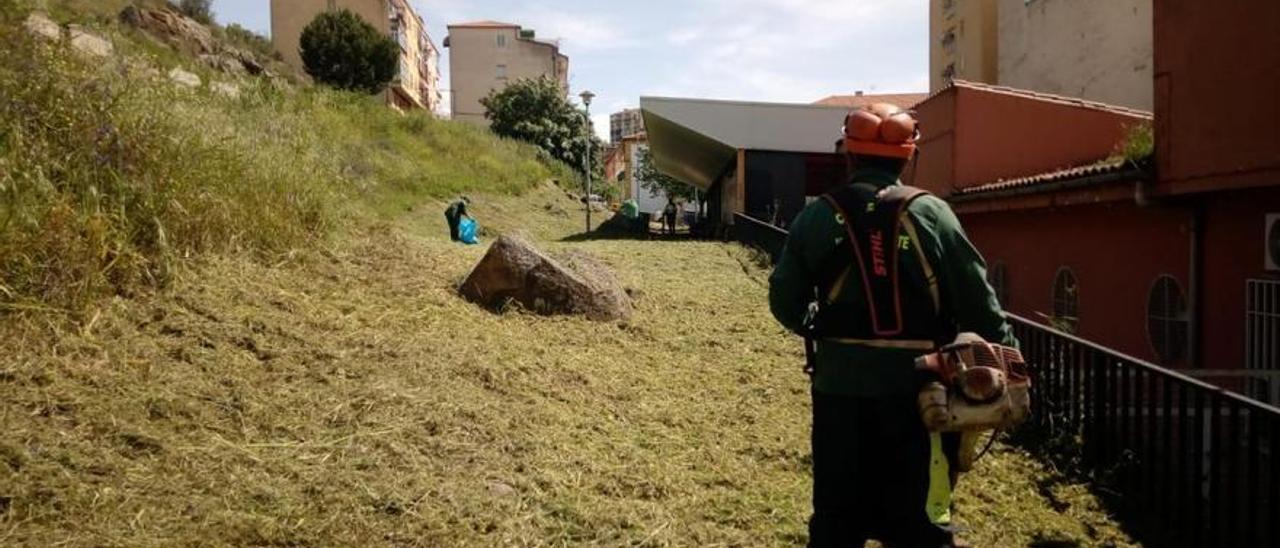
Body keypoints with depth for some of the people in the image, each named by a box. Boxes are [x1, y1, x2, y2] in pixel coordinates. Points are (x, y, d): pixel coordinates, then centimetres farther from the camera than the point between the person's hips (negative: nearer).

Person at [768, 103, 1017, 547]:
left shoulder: (817, 217, 0)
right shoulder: (930, 213, -4)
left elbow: (785, 302, 3)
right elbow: (977, 299, -4)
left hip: (840, 384, 2)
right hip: (914, 384, -1)